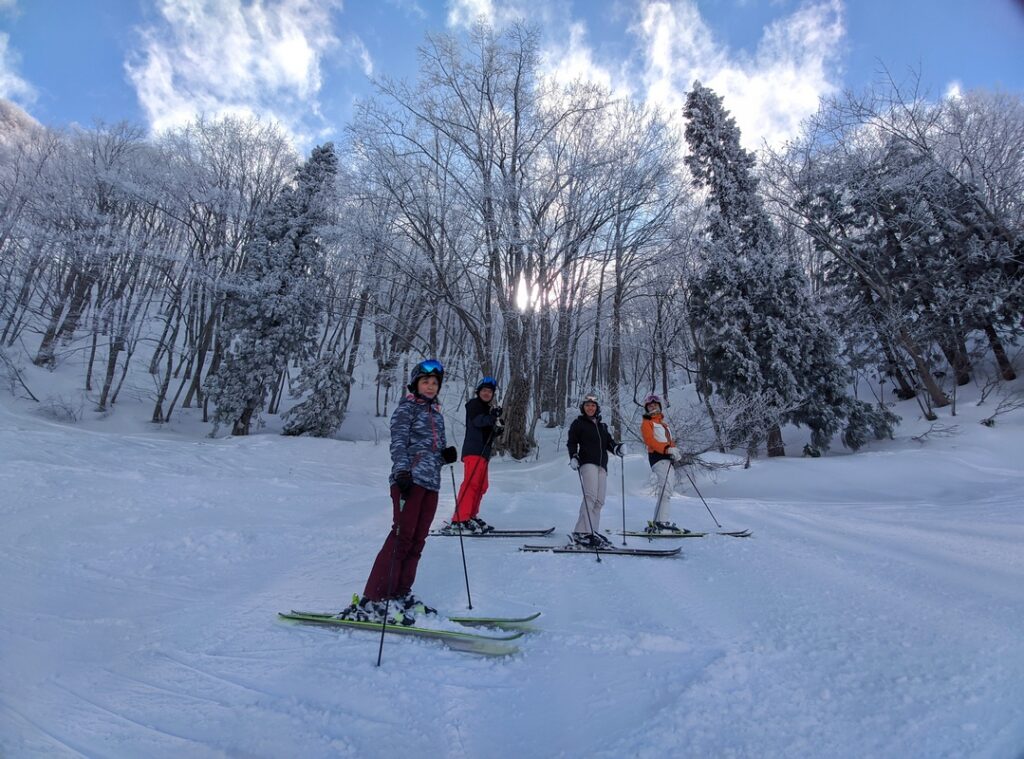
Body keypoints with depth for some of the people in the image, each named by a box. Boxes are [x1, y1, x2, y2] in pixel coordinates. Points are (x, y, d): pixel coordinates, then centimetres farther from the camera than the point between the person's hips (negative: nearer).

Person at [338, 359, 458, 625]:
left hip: (431, 483, 7)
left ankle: (400, 595, 15)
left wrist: (446, 455, 4)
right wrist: (402, 471, -24)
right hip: (410, 480, -7)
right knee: (402, 537, -11)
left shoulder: (437, 414, 22)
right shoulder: (407, 407, 1)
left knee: (417, 541, 7)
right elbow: (398, 443, -10)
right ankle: (373, 601, -6)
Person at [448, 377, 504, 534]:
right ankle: (460, 519, -20)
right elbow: (477, 420, -19)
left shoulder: (488, 409, 25)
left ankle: (471, 516, 20)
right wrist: (493, 417, -34)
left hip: (483, 451, 9)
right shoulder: (474, 404, 1)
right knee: (472, 483, -17)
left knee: (481, 485, 12)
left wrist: (498, 429, 2)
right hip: (473, 449, -9)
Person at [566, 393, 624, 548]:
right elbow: (572, 442, 4)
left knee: (599, 500, 0)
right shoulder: (578, 423, 10)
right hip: (587, 462, -6)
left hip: (602, 465, 6)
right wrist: (573, 457, -13)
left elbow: (609, 442, 20)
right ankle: (582, 533, -23)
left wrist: (618, 448, -1)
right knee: (591, 496, -20)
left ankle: (592, 532, 4)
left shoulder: (602, 426, 27)